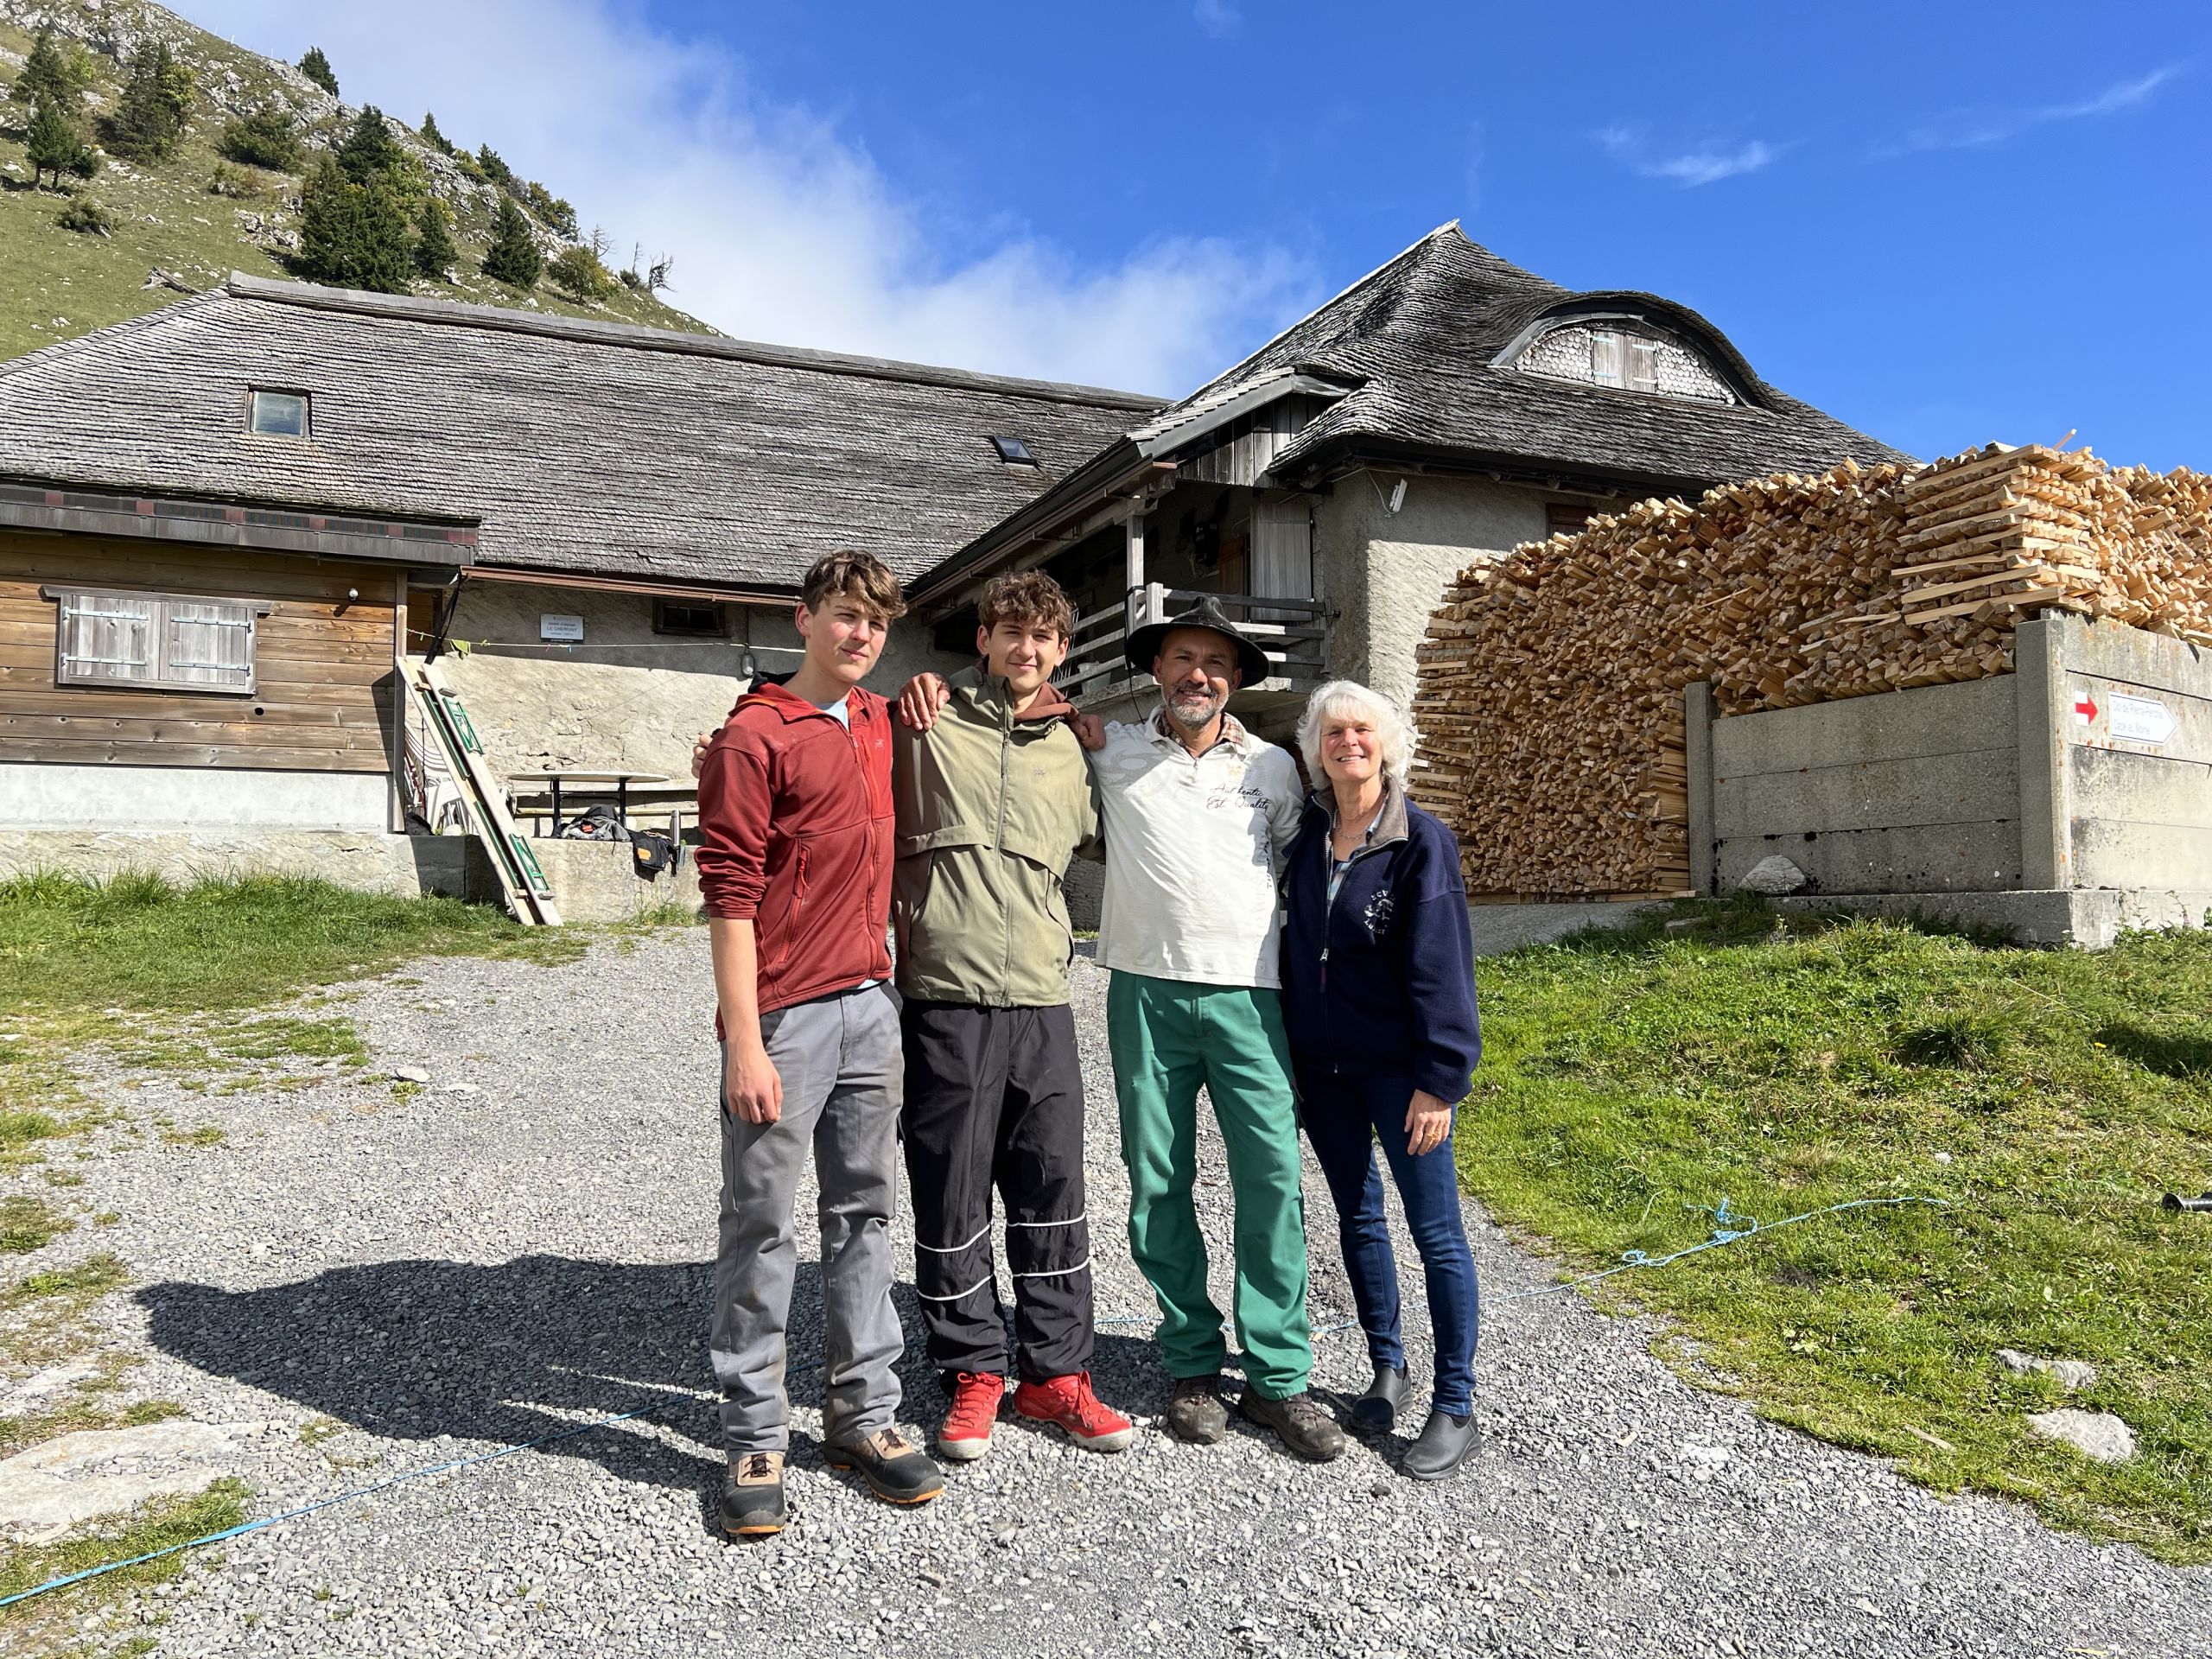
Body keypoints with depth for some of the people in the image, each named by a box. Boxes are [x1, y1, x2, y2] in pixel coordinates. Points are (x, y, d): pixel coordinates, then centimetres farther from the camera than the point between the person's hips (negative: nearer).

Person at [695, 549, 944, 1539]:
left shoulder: (882, 723, 12)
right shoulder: (754, 737, -7)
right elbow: (730, 893, -12)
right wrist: (743, 1043, -16)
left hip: (871, 1004, 7)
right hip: (785, 1015, -7)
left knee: (865, 1213, 12)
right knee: (760, 1224, 2)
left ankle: (861, 1414, 25)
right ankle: (754, 1440, 14)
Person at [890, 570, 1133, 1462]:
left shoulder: (1072, 752, 15)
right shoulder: (926, 723, 3)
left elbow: (1112, 836, 31)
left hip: (1043, 998, 3)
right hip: (946, 994, -3)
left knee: (1053, 1189, 8)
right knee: (950, 1194, 4)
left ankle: (1055, 1372, 22)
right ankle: (972, 1374, 20)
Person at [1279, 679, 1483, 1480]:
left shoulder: (1421, 841, -10)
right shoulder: (1307, 836, 5)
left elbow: (1440, 965, -13)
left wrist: (1439, 1078, -16)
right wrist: (1290, 1057, 10)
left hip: (1398, 1067, -5)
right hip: (1322, 1066, 5)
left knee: (1436, 1232, 2)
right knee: (1356, 1219, 15)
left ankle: (1455, 1407, 13)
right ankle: (1387, 1371, 31)